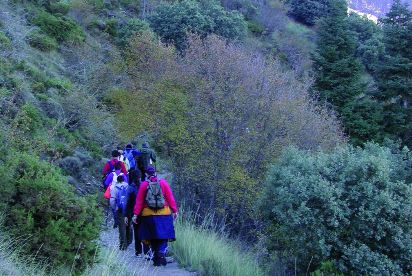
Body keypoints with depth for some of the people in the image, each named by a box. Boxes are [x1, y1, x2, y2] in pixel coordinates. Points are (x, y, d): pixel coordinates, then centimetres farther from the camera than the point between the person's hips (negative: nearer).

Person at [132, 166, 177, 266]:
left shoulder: (143, 184, 0)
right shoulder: (163, 183, 0)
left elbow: (139, 201, -1)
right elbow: (170, 198, -1)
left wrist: (136, 214, 2)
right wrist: (174, 210, 5)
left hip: (148, 215, 1)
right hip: (164, 214, -1)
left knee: (153, 237, 11)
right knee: (163, 236, 2)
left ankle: (156, 258, 12)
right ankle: (161, 253, -19)